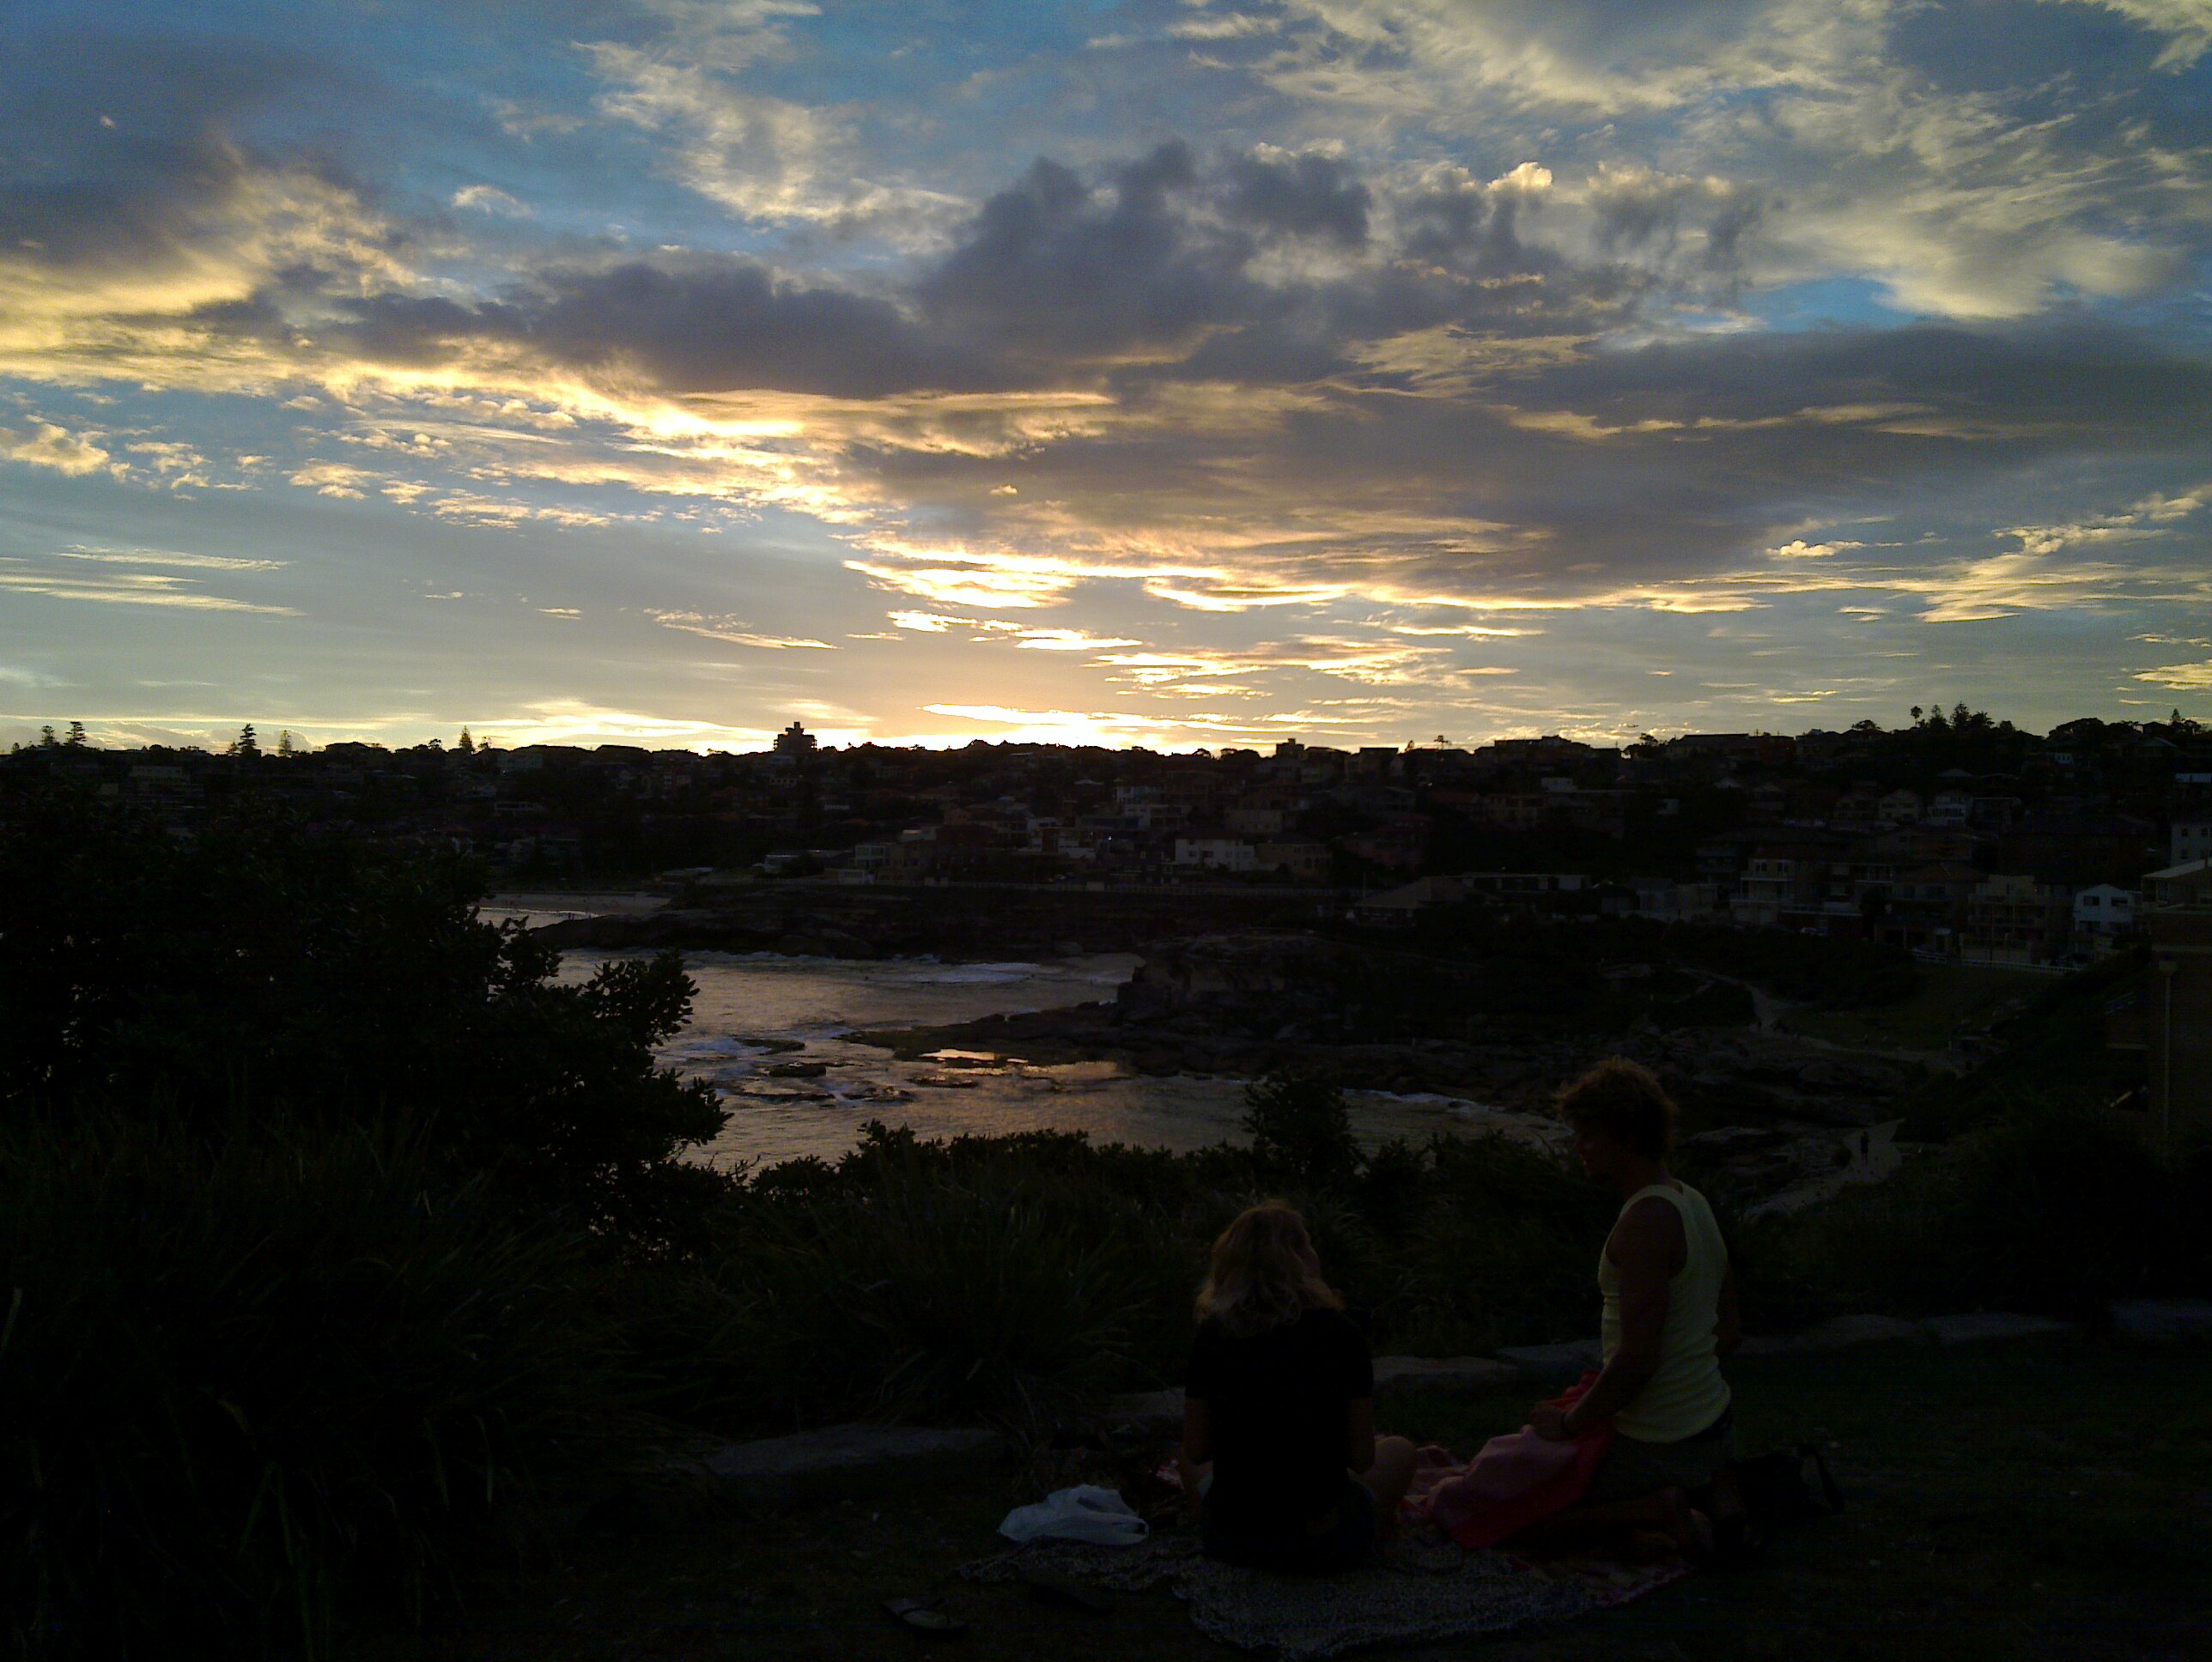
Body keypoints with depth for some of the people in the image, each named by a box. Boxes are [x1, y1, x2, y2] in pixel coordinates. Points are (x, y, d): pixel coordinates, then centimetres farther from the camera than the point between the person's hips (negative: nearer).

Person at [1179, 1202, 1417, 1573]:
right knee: (1399, 1450, 27)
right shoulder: (1339, 1337, -15)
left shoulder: (1212, 1338, -9)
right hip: (1320, 1546, -1)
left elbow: (1196, 1451, -2)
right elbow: (1362, 1458, -10)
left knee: (1188, 1462, 35)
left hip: (1229, 1538, 1)